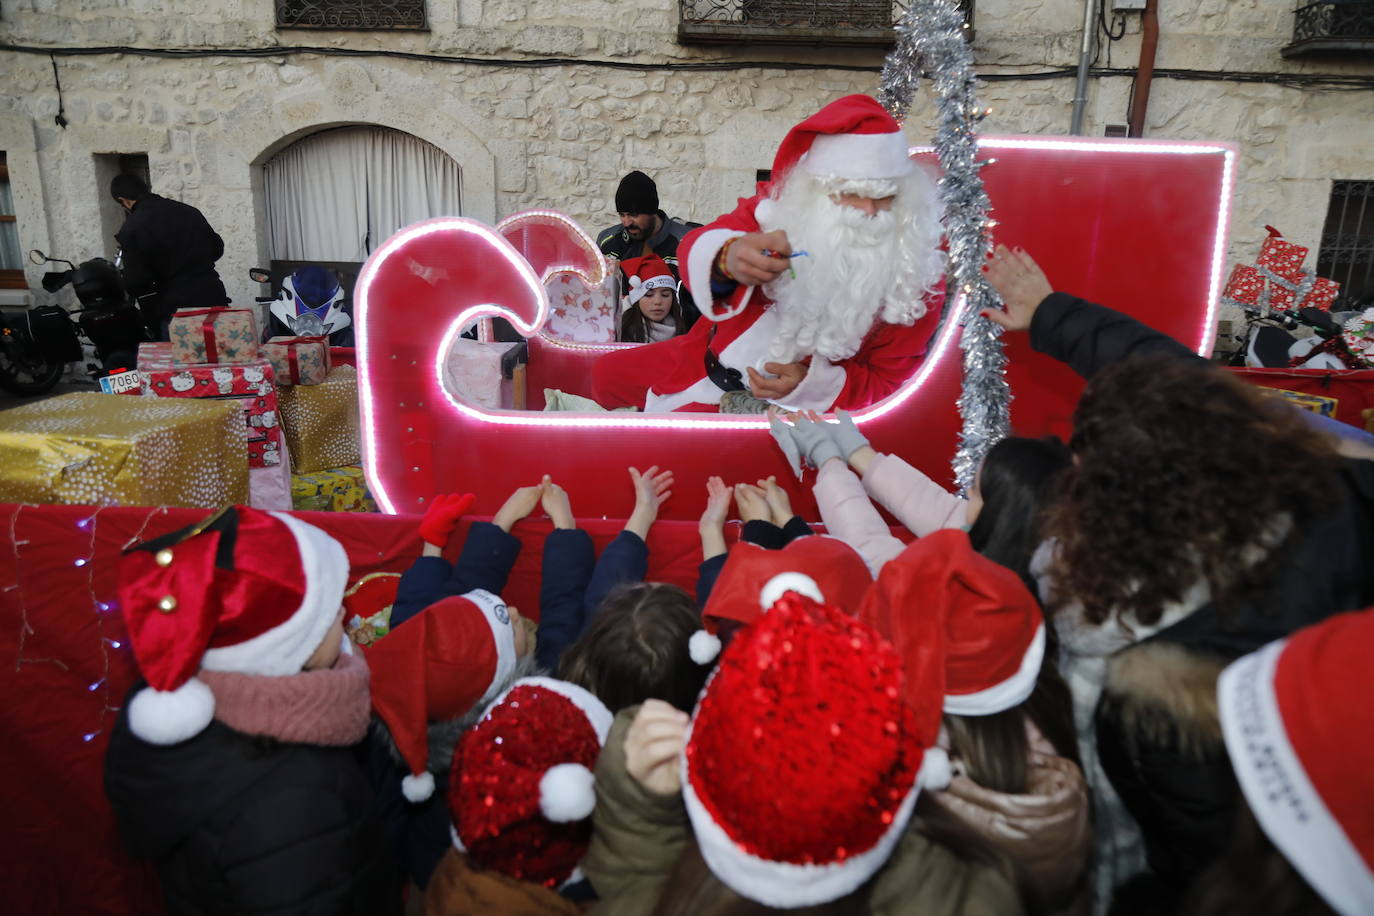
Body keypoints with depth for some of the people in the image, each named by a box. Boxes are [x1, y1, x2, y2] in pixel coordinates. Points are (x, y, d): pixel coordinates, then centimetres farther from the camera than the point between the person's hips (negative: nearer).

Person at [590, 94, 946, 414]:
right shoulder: (782, 203, -19)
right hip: (711, 358, 4)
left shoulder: (916, 275, -22)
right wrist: (727, 258, -55)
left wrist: (807, 383, -31)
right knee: (607, 374, 21)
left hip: (774, 407, -4)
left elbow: (886, 378, -13)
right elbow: (695, 249, -30)